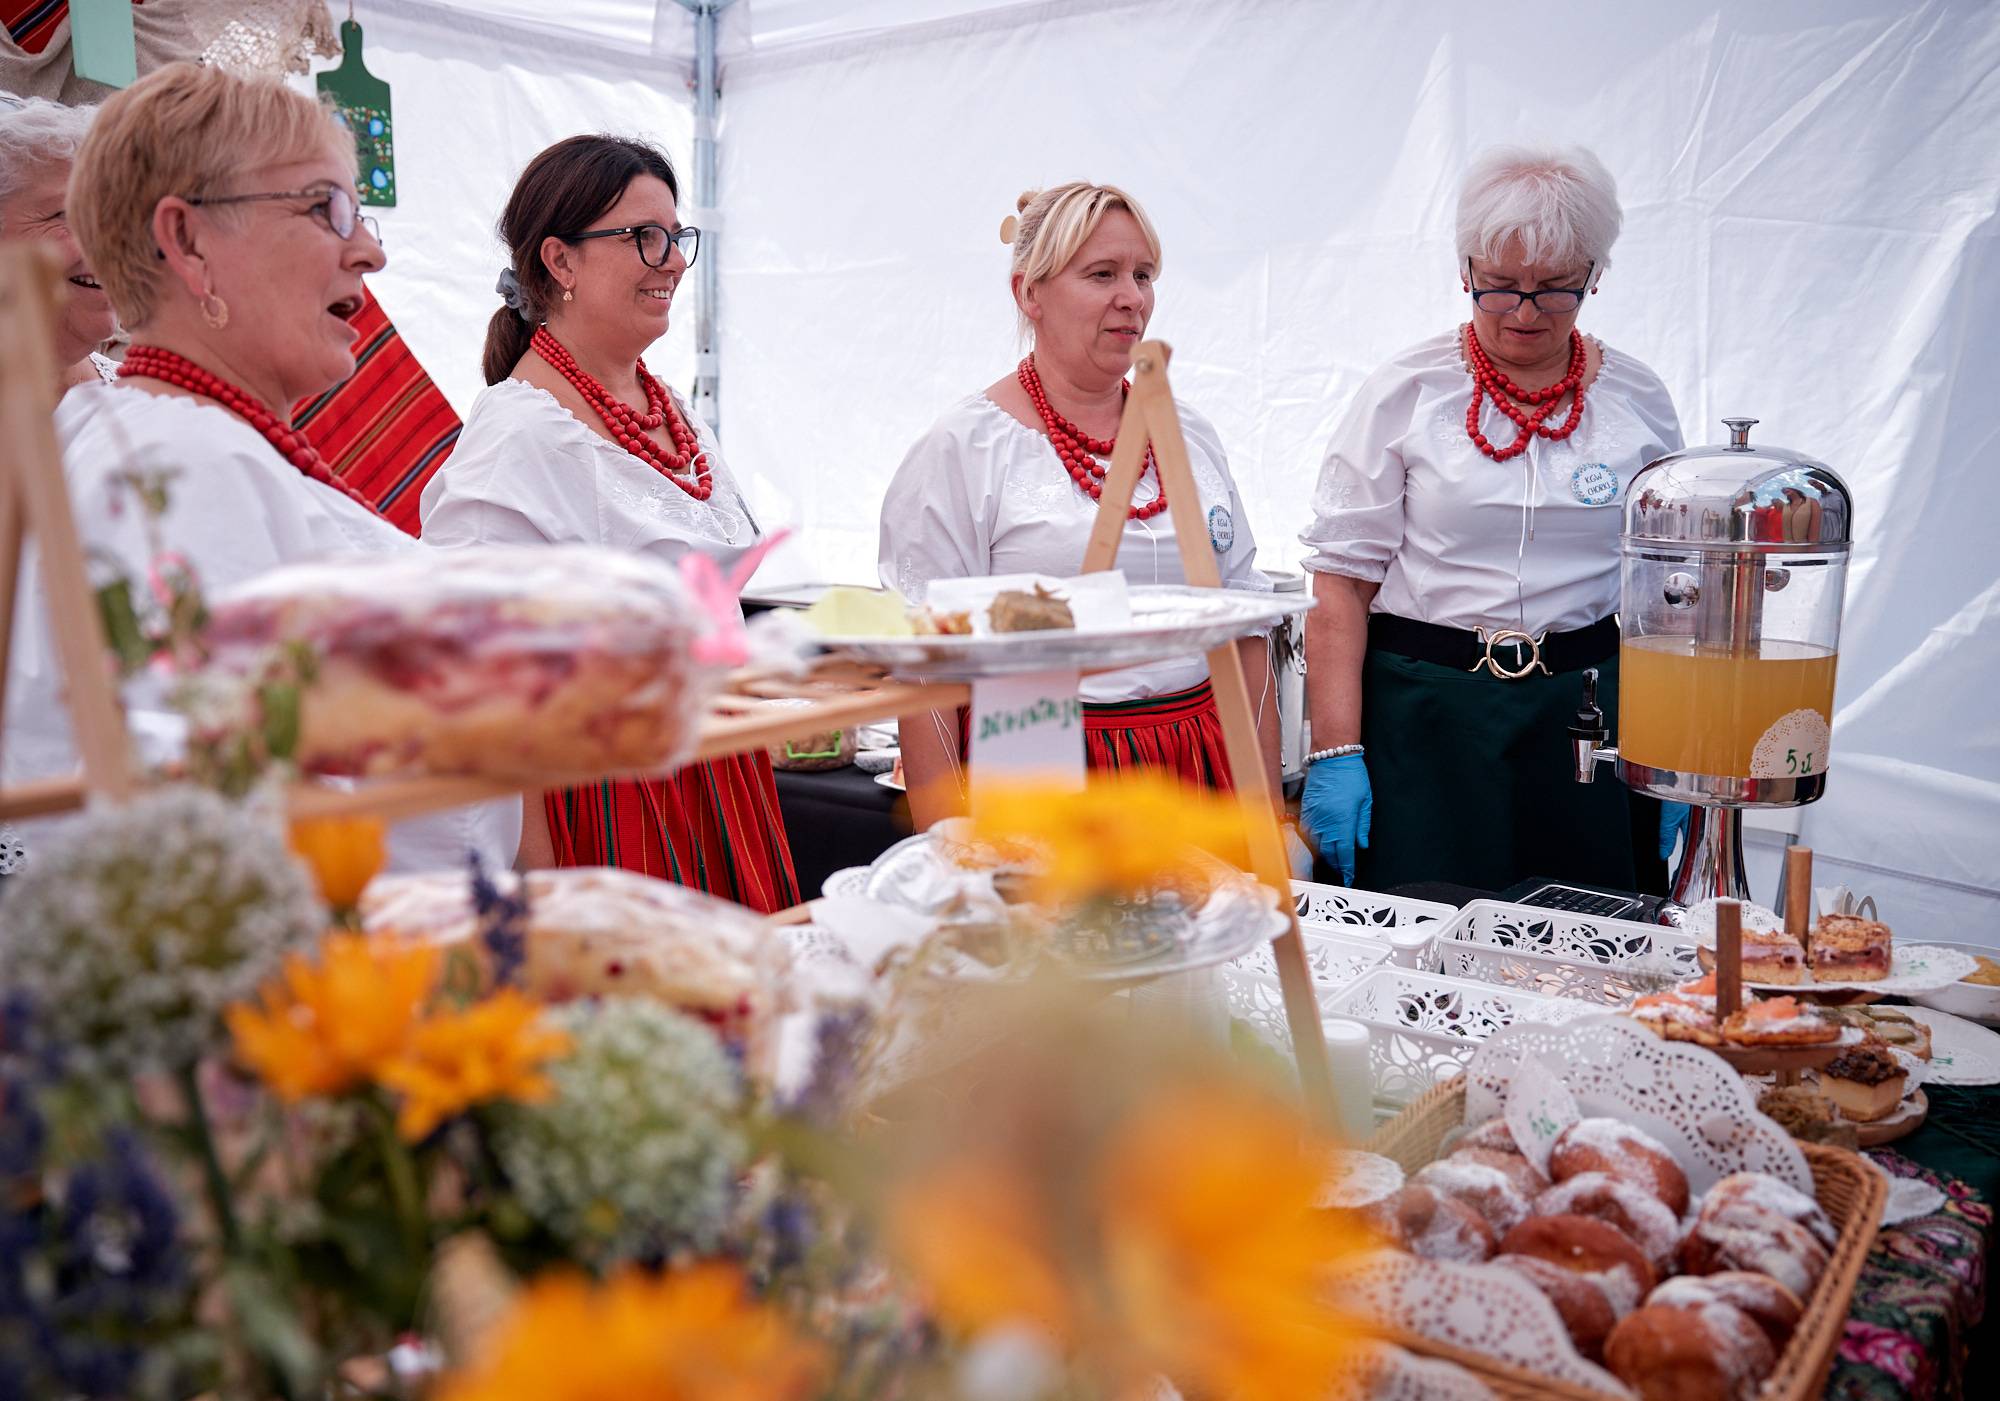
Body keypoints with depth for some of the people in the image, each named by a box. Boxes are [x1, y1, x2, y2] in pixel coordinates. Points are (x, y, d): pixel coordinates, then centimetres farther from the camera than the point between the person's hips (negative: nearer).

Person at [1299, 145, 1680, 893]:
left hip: (1591, 716, 3)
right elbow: (1341, 582, -5)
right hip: (1424, 711, -2)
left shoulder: (1639, 400, 7)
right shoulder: (1404, 394, -1)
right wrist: (1333, 753, -12)